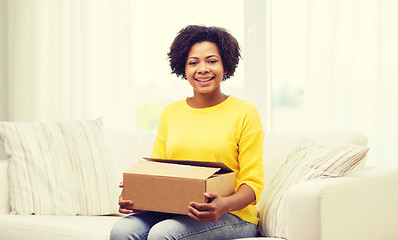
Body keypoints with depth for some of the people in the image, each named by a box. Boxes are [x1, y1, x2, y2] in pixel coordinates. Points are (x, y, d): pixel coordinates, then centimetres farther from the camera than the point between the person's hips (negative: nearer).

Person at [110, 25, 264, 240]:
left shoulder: (244, 113, 0)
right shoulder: (170, 113, 14)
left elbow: (253, 183, -4)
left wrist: (224, 205, -25)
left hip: (232, 217, -3)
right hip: (174, 212, 4)